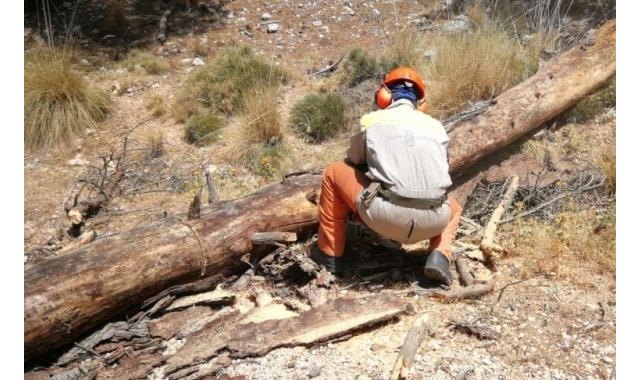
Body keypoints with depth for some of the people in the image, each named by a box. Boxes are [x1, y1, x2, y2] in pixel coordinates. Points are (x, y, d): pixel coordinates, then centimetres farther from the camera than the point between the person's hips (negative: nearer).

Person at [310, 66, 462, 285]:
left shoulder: (371, 121, 15)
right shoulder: (435, 126, 21)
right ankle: (439, 256, 11)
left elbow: (354, 162, 30)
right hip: (432, 221, 3)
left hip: (385, 217, -3)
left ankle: (330, 253, 24)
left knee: (334, 172, 20)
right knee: (453, 208, 39)